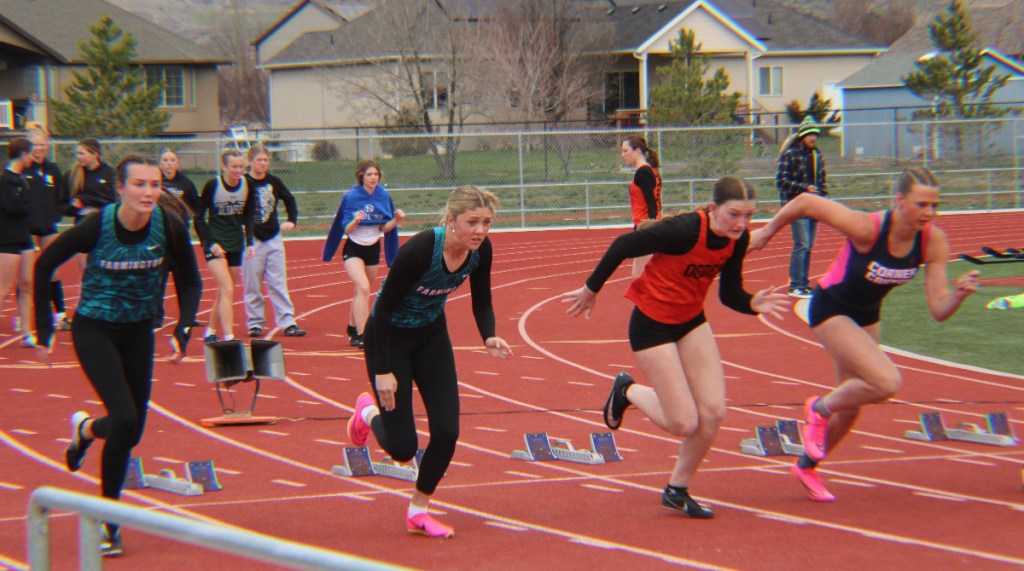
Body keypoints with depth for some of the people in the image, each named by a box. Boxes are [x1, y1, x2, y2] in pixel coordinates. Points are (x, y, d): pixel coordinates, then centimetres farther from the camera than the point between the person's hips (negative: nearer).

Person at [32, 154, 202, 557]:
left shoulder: (169, 225, -15)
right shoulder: (96, 227, -22)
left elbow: (190, 281, 2)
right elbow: (44, 266, -7)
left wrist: (182, 332, -11)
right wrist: (44, 331, -7)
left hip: (138, 331, 4)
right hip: (93, 330, -4)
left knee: (132, 432, 6)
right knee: (125, 420, -18)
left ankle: (86, 429, 42)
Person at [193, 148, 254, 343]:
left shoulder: (247, 185, 0)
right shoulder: (213, 185, -13)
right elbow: (199, 216, -6)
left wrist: (249, 242, 3)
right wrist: (211, 243, -14)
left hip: (236, 244, 5)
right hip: (216, 245, -5)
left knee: (223, 293, 12)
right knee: (227, 291, -16)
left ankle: (210, 332, 29)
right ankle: (228, 338, -19)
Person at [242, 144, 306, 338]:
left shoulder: (274, 182, 4)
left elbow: (289, 199, 17)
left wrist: (292, 220, 5)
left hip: (274, 238, 3)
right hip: (252, 240, -3)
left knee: (279, 283, 1)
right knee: (252, 285, 2)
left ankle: (288, 322, 0)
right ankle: (255, 323, 10)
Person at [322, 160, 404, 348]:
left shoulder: (383, 196, -5)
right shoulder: (351, 197, -15)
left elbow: (385, 228, -3)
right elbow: (346, 229, -15)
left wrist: (396, 220, -21)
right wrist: (355, 221, -35)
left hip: (373, 248, 5)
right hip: (353, 249, -5)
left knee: (361, 291, 16)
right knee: (363, 287, -22)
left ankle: (352, 329, 37)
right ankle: (361, 335, -24)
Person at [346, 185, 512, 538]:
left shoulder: (480, 249, -16)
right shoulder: (420, 250, -34)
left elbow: (481, 302, -1)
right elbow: (384, 308, -26)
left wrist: (489, 337, -21)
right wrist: (383, 371, -23)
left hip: (431, 334, 6)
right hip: (388, 337, -5)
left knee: (447, 431, -5)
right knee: (403, 448, -4)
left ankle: (419, 512, 17)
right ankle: (369, 413, 32)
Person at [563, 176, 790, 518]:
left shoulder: (738, 240, -9)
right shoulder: (685, 230, -30)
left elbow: (729, 294, 0)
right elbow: (622, 246, -20)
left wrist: (754, 304, -23)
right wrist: (591, 290, -9)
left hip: (691, 322, 7)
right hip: (652, 325, -7)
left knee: (713, 412, -3)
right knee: (684, 423, -8)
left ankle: (678, 490, 20)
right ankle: (627, 392, 23)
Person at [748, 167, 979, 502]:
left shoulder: (934, 242, -18)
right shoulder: (867, 229, -33)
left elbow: (938, 310, -17)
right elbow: (805, 202, -25)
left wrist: (959, 294, -38)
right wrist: (767, 232, -11)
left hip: (867, 314, 6)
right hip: (831, 309, -6)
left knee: (850, 408, 17)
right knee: (888, 382, -25)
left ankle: (807, 466, 44)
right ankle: (820, 409, 3)